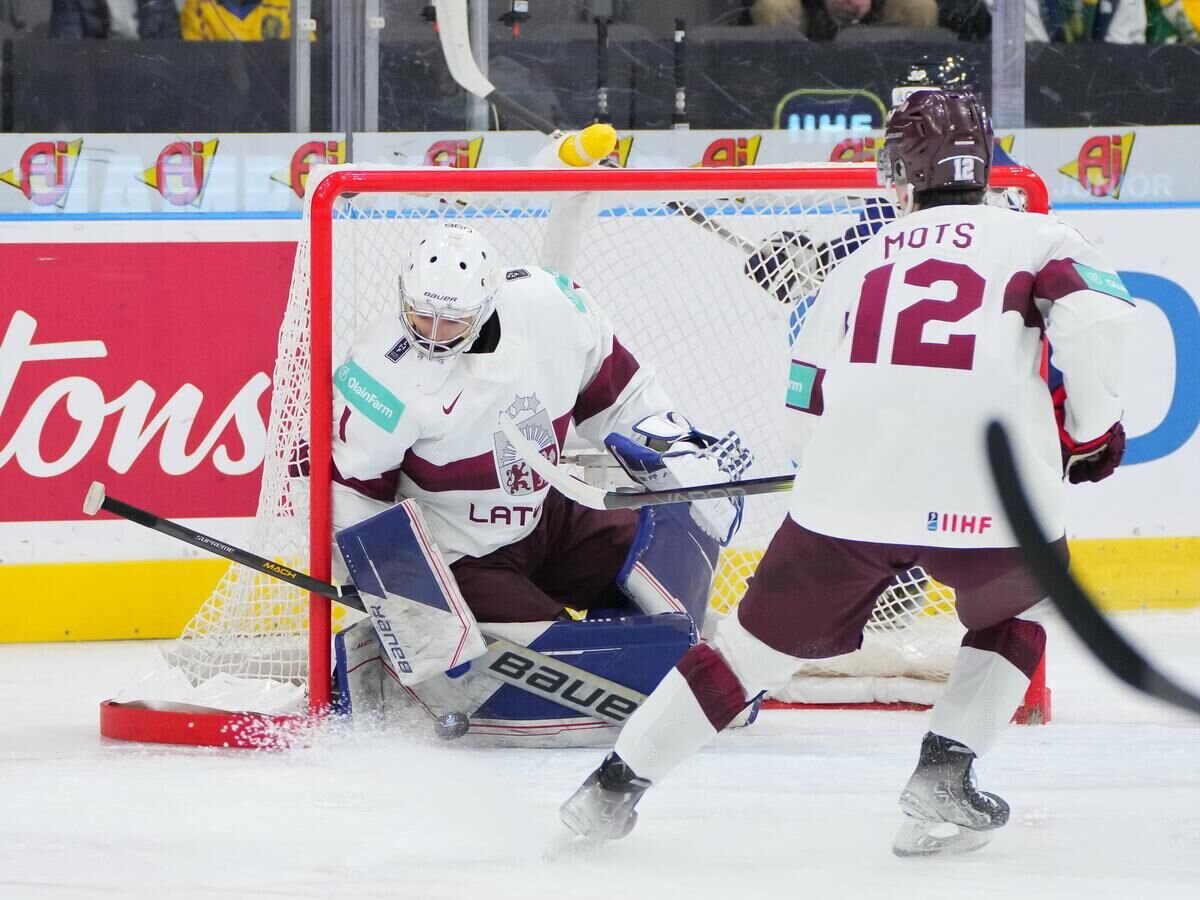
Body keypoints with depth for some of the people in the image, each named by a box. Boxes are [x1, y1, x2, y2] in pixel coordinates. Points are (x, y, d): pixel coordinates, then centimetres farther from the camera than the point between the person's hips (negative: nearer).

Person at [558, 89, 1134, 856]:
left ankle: (617, 784, 20)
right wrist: (1093, 427, 6)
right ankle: (944, 775, 11)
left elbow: (810, 411, 22)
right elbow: (1093, 312, -8)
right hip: (994, 502, -2)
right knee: (1011, 617, 29)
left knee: (761, 641, 19)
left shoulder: (860, 265, 24)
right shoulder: (1035, 239, 14)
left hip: (851, 499, 2)